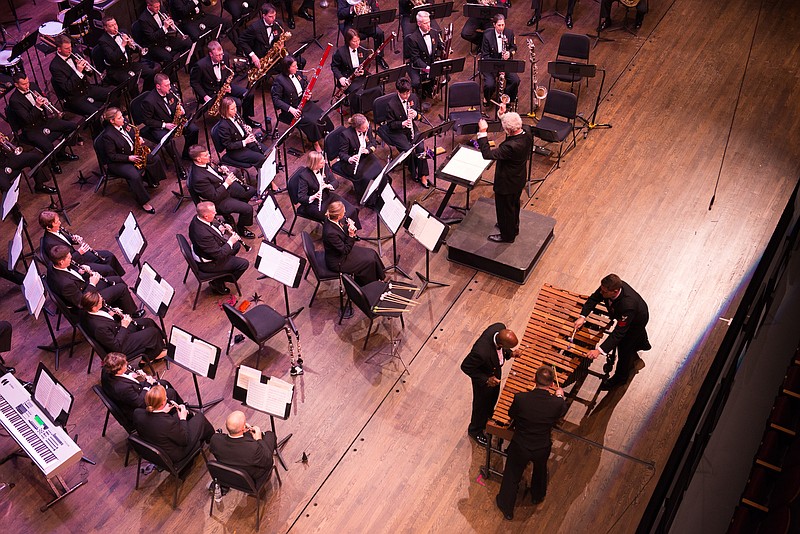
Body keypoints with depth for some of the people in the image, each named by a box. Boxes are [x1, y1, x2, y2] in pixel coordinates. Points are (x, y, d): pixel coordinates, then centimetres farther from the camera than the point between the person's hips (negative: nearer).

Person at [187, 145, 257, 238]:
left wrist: (219, 170, -6)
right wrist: (226, 183, -27)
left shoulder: (204, 163, -11)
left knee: (252, 190, 11)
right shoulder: (199, 178, -36)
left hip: (224, 185, 9)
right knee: (248, 209, -16)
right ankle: (240, 229, 11)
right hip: (218, 201, -9)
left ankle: (240, 205, 36)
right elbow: (214, 197, -29)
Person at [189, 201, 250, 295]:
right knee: (244, 263, -5)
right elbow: (219, 255, -30)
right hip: (208, 264, -9)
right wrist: (230, 242, -17)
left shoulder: (197, 219, -14)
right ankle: (218, 284, 10)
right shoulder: (204, 234, -40)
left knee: (237, 245, 22)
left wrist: (220, 229, -9)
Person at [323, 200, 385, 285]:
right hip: (337, 262, -9)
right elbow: (345, 250, -24)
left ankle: (381, 277, 24)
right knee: (370, 261, -4)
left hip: (342, 249, 9)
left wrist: (350, 227, -13)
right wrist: (351, 235, -27)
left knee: (372, 253, 7)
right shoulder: (331, 233, -37)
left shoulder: (331, 219, -12)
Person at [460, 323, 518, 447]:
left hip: (495, 371, 7)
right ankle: (475, 430, 52)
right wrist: (486, 380, -27)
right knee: (482, 404, 22)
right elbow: (466, 367, -30)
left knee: (493, 398, 33)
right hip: (484, 381, -7)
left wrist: (508, 353, -14)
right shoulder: (481, 352, -48)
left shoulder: (500, 328, -30)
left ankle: (488, 419, 64)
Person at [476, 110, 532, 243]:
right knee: (514, 204, 31)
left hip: (507, 183, -8)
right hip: (519, 179, 8)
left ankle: (507, 235, 38)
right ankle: (513, 226, 55)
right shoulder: (526, 136, -15)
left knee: (505, 208, 17)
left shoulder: (511, 146, -41)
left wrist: (482, 133, -31)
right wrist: (503, 115, -3)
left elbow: (487, 154, -36)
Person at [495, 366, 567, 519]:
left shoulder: (520, 398, -31)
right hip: (542, 449, 2)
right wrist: (560, 396, 17)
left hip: (519, 448, -1)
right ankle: (538, 496, 62)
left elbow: (511, 414, -10)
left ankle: (507, 509, 45)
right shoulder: (557, 403, -27)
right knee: (540, 471, 35)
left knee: (512, 476, 24)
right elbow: (562, 413, -2)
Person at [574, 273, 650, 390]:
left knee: (624, 347, 9)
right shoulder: (611, 285, -33)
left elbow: (618, 332, -46)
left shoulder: (627, 305, -51)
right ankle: (642, 343, 72)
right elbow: (594, 298, -16)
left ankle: (620, 378, 36)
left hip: (637, 321, -7)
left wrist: (600, 350, -48)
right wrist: (582, 316, -29)